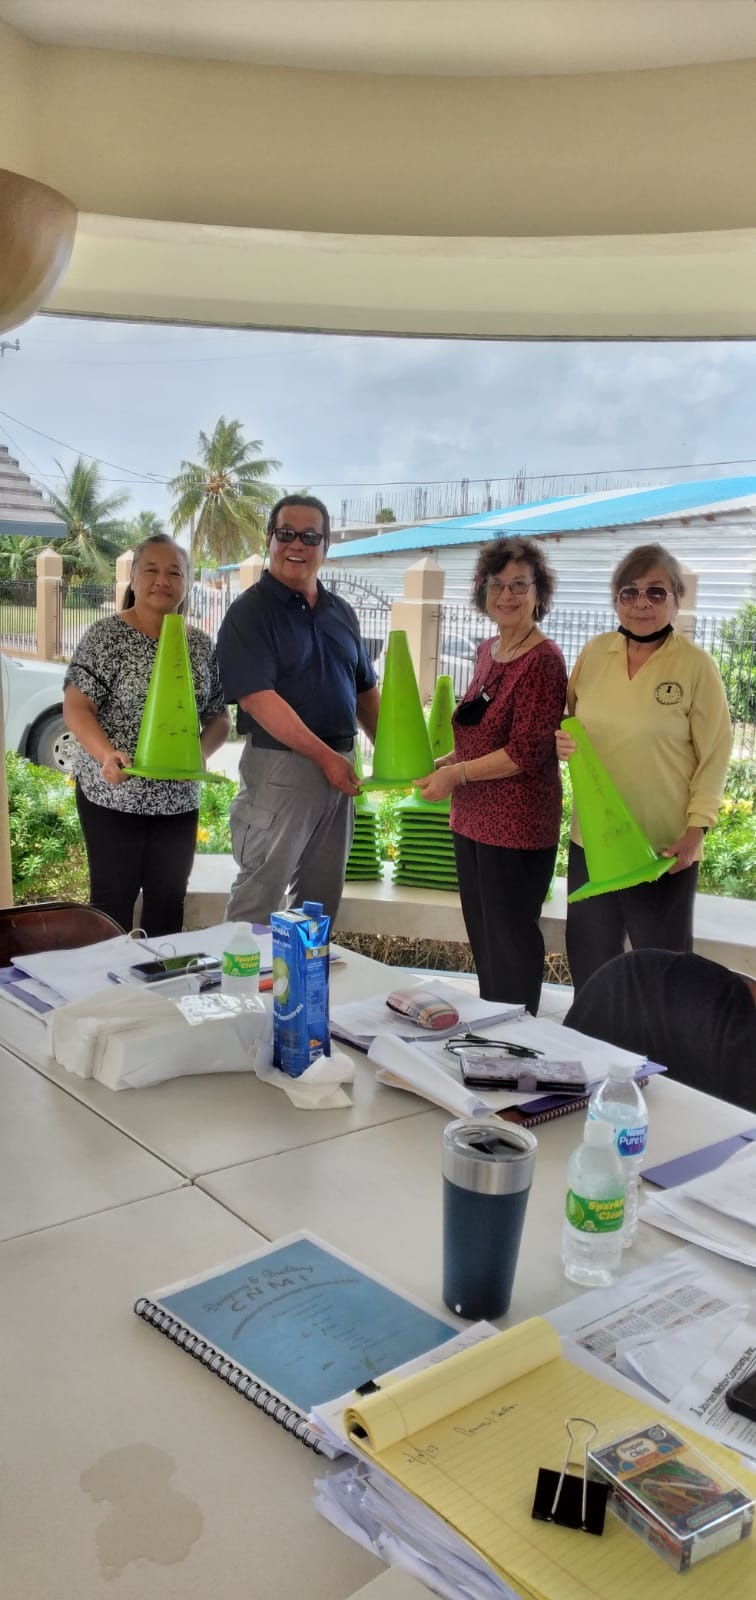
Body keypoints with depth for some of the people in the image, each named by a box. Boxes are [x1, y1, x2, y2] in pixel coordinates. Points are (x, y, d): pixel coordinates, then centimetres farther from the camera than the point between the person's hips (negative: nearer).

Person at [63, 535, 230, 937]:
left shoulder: (200, 645, 6)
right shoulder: (106, 635, -8)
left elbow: (219, 716, 11)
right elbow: (76, 707, -13)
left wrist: (200, 752, -10)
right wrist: (107, 754, -31)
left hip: (178, 798, 5)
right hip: (113, 794, -4)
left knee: (169, 899, 13)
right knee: (113, 899, 3)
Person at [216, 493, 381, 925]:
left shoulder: (342, 612, 12)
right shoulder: (250, 612, -10)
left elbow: (365, 691, 19)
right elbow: (259, 699, -19)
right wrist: (325, 755, -21)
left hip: (340, 765, 7)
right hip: (280, 766, -7)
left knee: (323, 897, 16)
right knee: (258, 897, -1)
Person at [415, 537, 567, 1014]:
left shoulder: (543, 660, -14)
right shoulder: (488, 652, 11)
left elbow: (527, 753, -18)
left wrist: (457, 774, -17)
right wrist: (444, 761, 9)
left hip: (518, 824, -8)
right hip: (473, 818, 8)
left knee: (510, 939, 3)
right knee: (481, 935, 17)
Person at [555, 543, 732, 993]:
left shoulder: (696, 664, -10)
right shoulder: (595, 652, 2)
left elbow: (714, 754, -7)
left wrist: (695, 829, -14)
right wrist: (560, 740, -9)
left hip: (665, 846, -4)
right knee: (590, 962, 18)